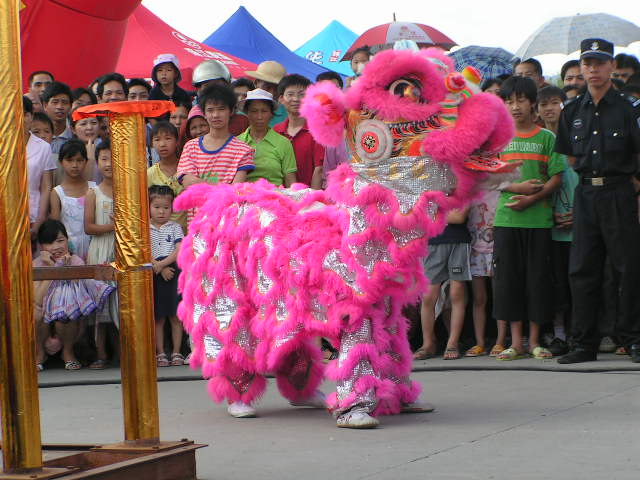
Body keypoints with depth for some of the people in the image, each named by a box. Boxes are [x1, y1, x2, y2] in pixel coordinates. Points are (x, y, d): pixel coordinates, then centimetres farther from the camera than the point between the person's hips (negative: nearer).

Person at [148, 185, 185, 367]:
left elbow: (179, 251, -4)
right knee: (158, 318, 3)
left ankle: (176, 352, 8)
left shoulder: (175, 228, 7)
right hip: (154, 277, 0)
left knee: (175, 316, 2)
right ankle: (160, 353, 7)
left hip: (173, 274, 0)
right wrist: (160, 269, -14)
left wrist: (162, 264, -15)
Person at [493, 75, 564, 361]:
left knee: (538, 277, 0)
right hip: (506, 219, 2)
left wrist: (531, 198, -15)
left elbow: (556, 179, -1)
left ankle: (535, 340, 8)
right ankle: (516, 342, 7)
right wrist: (516, 187, -10)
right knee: (508, 277, 1)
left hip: (538, 218, -2)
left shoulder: (546, 138, 4)